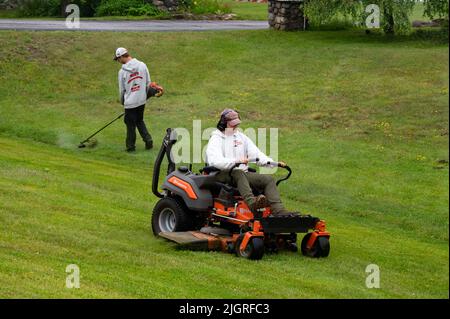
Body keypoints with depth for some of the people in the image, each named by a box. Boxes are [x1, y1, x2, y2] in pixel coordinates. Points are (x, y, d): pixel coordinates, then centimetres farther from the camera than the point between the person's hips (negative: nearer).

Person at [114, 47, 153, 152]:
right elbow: (148, 83, 2)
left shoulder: (122, 71, -14)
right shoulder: (142, 65, -4)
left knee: (130, 124, 9)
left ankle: (131, 146, 18)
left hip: (130, 102, -5)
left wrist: (122, 101, 14)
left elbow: (122, 89, -3)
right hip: (142, 100, 5)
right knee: (140, 121, 23)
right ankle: (148, 140, 14)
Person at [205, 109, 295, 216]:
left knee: (268, 179, -13)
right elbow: (214, 161, -19)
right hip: (222, 175, -6)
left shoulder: (241, 137, 20)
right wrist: (235, 161, -34)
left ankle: (278, 211, -29)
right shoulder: (216, 139, -1)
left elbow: (255, 153, 12)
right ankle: (252, 202, -60)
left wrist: (272, 163, -6)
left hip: (242, 173, 6)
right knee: (238, 173, -39)